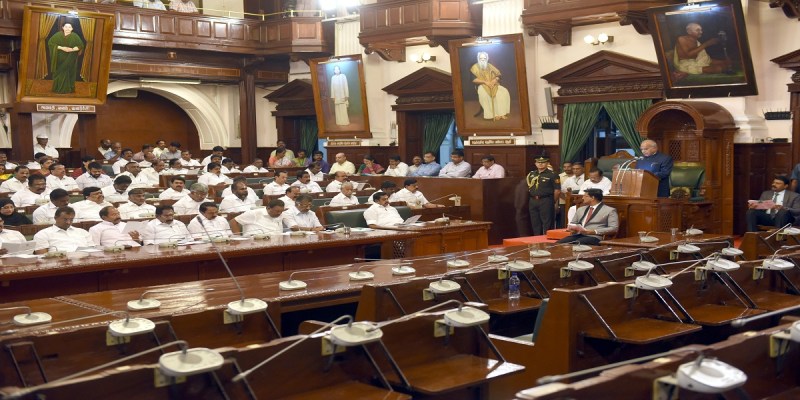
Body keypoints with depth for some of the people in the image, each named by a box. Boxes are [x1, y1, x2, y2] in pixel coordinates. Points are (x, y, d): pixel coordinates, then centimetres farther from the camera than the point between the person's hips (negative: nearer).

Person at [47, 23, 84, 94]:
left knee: (68, 73, 1)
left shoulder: (75, 36, -5)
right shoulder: (58, 35, -4)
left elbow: (81, 46, -4)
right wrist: (61, 48, -20)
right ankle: (57, 89, 13)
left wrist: (72, 49, -21)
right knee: (59, 73, 4)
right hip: (59, 59, 1)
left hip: (70, 60, -1)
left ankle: (67, 89, 8)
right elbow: (50, 42, -10)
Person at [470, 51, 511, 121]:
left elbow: (499, 75, 11)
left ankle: (502, 112, -25)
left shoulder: (490, 66, 16)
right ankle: (492, 114, -36)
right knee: (484, 94, -39)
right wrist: (485, 82, -18)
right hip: (482, 86, -4)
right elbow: (474, 79, -9)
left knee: (504, 92, -24)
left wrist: (495, 80, -11)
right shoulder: (475, 67, 3)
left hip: (493, 85, 4)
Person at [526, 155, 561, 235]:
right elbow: (527, 188, 18)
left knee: (547, 224, -4)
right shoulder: (531, 174, 12)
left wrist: (554, 202, 0)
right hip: (533, 201, 6)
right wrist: (533, 199, 12)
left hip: (546, 201, -6)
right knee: (535, 223, 11)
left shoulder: (552, 175, -4)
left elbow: (557, 190, -5)